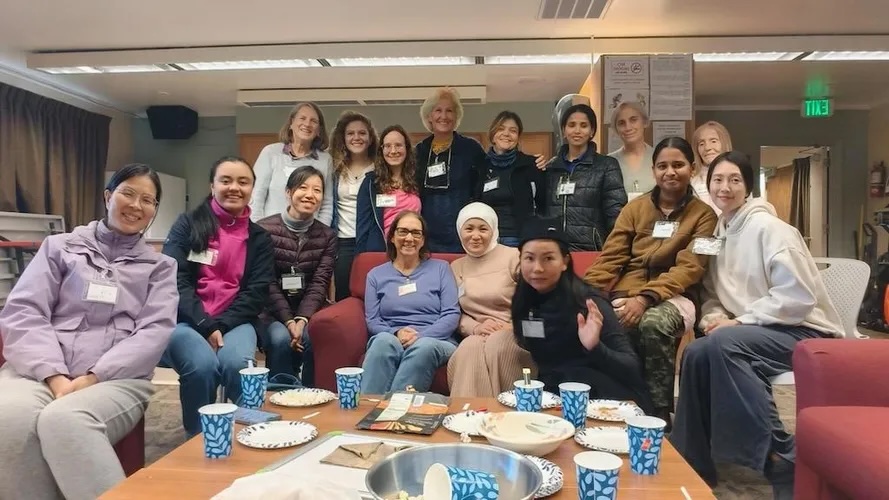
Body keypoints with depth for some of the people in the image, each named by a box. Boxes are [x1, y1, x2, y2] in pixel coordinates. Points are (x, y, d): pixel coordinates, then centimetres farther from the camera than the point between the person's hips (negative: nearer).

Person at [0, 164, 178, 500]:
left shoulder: (160, 267, 16)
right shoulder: (60, 247, 17)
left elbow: (154, 333, 2)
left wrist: (92, 378, -13)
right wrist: (55, 376, -12)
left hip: (116, 378, -1)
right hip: (40, 370, 1)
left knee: (64, 420, -34)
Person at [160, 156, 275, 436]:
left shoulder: (259, 239, 11)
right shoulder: (188, 225, 5)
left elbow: (257, 293, 3)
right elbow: (173, 281, -5)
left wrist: (221, 325, -13)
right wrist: (205, 325, -17)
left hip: (234, 322, 1)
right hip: (186, 319, -1)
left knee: (237, 363, -32)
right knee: (202, 363, -32)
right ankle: (198, 437, -7)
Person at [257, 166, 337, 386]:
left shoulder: (327, 236, 4)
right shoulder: (265, 229, -4)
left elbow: (320, 283, -4)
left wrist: (302, 320, -20)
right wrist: (288, 321, -21)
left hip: (308, 312, 2)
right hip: (272, 311, -1)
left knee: (314, 339, -28)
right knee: (281, 339, -31)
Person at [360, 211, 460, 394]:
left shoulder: (440, 268, 15)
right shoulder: (376, 275, 19)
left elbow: (452, 315, 4)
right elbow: (372, 321, 10)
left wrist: (421, 335, -13)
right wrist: (396, 333, -13)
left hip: (435, 340, 0)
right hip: (389, 340, 1)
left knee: (424, 347, -38)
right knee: (384, 340, -37)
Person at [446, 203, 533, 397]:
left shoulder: (513, 257, 0)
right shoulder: (456, 267, 17)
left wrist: (514, 326, -16)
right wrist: (475, 327, -8)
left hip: (517, 334, -3)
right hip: (477, 336, 3)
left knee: (496, 345, -38)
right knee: (469, 349, -34)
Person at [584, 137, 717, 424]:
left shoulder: (703, 215, 7)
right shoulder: (635, 208, 15)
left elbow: (689, 268, -7)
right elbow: (610, 258, 6)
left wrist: (646, 297, -25)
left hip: (672, 298, -2)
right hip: (625, 294, 2)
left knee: (653, 325, -37)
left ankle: (658, 413, -20)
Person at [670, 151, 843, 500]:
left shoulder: (767, 227, -13)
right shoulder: (721, 233, 10)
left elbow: (798, 296, -19)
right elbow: (713, 293, 13)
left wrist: (740, 322, -20)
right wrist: (715, 317, -10)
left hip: (803, 330, -7)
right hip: (759, 331, 7)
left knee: (722, 344, -31)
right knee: (697, 352, -17)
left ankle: (780, 457, -20)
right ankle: (695, 463, -5)